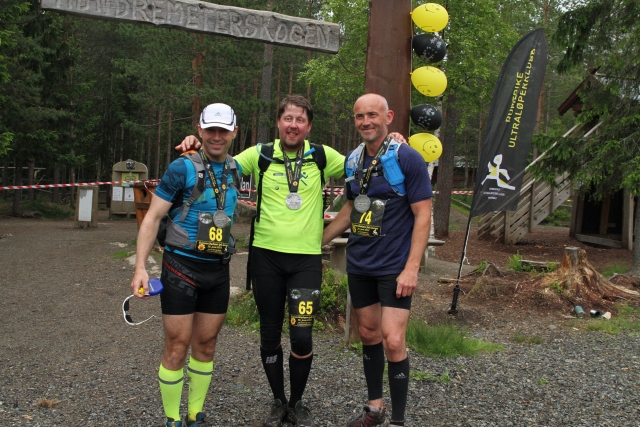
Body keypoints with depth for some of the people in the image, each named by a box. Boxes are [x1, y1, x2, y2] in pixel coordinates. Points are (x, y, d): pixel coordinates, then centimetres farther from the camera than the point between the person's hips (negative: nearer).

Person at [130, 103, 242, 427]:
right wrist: (140, 267, -17)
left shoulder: (235, 169, 7)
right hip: (182, 267, -5)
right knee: (177, 349, 0)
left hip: (218, 270, 5)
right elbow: (153, 217, -9)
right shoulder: (182, 167, -8)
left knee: (205, 346, 12)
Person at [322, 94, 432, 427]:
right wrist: (318, 241, 18)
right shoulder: (352, 160, 6)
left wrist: (411, 268, -18)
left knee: (393, 342, -8)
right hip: (358, 264, 6)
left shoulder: (407, 158, -12)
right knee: (369, 334, 14)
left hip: (394, 267, -6)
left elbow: (422, 215, -12)